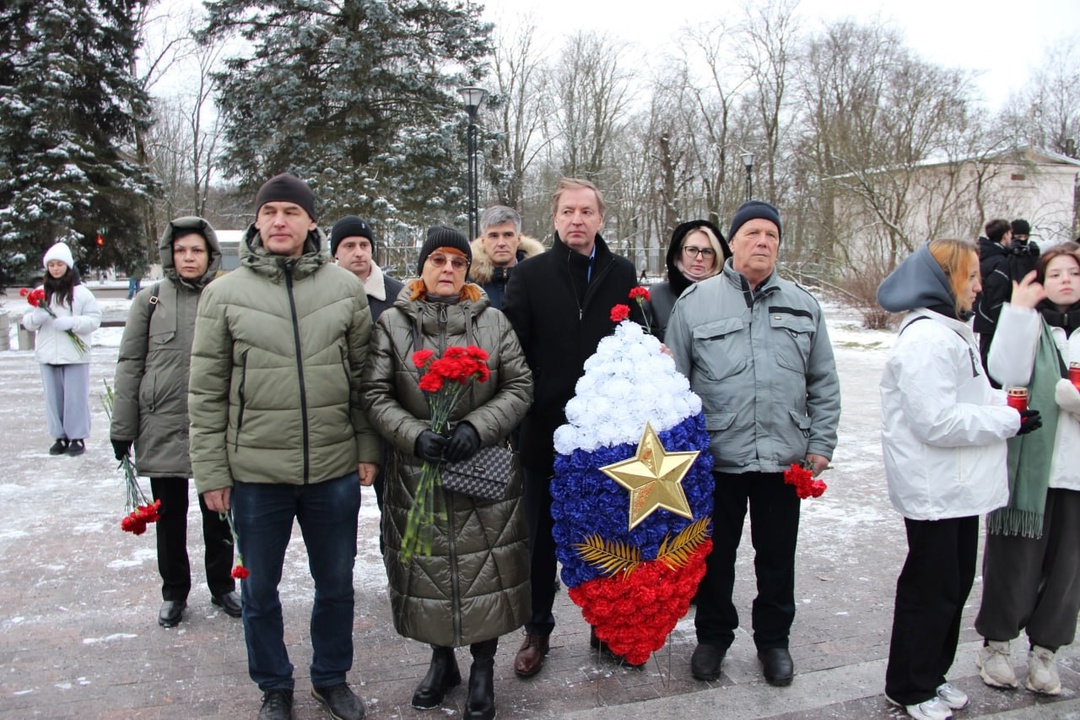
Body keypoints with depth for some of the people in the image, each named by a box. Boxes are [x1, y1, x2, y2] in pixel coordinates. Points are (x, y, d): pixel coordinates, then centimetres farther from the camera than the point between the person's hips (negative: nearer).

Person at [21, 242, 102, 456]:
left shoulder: (81, 292, -3)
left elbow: (94, 319, -6)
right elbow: (27, 321, 10)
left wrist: (71, 322, -20)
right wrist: (36, 317, -12)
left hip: (75, 354, -4)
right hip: (48, 355, 4)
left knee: (75, 397, 0)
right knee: (53, 397, 9)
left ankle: (78, 437, 9)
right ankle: (60, 436, 19)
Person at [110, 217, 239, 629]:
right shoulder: (150, 300, 1)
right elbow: (129, 364, 2)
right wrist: (122, 429, -1)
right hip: (162, 427, 0)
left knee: (218, 514, 12)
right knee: (170, 516, 13)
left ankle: (222, 587, 30)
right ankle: (174, 593, 30)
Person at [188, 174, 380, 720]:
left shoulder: (345, 288, 0)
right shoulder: (224, 294, -2)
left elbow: (364, 376, 5)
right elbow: (206, 392, -1)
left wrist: (367, 449, 1)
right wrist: (211, 472, -2)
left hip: (335, 469, 1)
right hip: (255, 472, 0)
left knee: (336, 583, 16)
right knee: (260, 589, 15)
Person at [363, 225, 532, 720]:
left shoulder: (493, 321, 5)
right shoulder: (392, 323, 4)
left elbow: (519, 387, 2)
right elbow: (375, 395, -1)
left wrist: (477, 427, -13)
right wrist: (416, 435, -16)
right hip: (417, 471, 1)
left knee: (484, 569, 4)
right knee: (430, 567, 10)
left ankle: (483, 669, 25)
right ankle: (441, 659, 34)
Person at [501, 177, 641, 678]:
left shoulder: (622, 274, 5)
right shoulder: (530, 275, 1)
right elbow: (511, 349, -4)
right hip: (547, 428, -1)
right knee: (542, 534, 11)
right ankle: (537, 629, 28)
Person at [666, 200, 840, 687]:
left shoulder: (804, 306, 8)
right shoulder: (696, 301, 1)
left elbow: (823, 384, 11)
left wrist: (820, 443, 5)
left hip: (784, 459, 2)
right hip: (716, 458, -2)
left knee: (778, 556, 14)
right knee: (716, 554, 13)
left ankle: (773, 639, 34)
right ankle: (713, 635, 33)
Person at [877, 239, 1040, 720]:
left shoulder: (951, 332, 14)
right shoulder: (925, 338, -21)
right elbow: (937, 422, -26)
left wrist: (1004, 406, 1)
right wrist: (1007, 420, -16)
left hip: (960, 487, 10)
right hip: (934, 492, -10)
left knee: (955, 584, 19)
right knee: (930, 589, 4)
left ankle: (931, 675, 35)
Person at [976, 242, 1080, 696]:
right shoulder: (1029, 323, 0)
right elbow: (1009, 373, -18)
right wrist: (1020, 310, -19)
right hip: (1029, 464, -3)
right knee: (1015, 559, 6)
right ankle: (996, 642, 23)